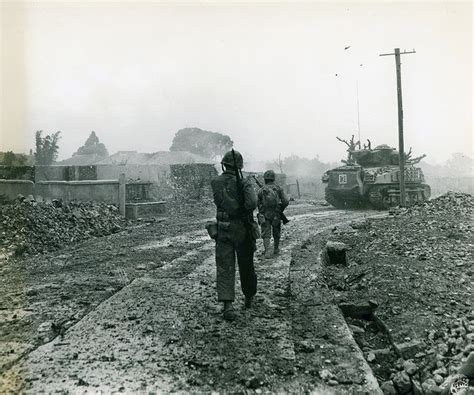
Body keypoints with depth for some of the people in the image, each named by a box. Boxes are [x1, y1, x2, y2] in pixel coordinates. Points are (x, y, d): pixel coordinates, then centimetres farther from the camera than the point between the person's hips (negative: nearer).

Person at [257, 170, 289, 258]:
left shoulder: (261, 190, -1)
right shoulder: (279, 188, -1)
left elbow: (258, 204, 5)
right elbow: (286, 202, -6)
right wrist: (281, 210, 10)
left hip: (264, 215, -1)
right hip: (276, 215, 1)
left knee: (266, 234, 1)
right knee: (276, 233, 19)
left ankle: (267, 251, -13)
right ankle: (276, 249, 32)